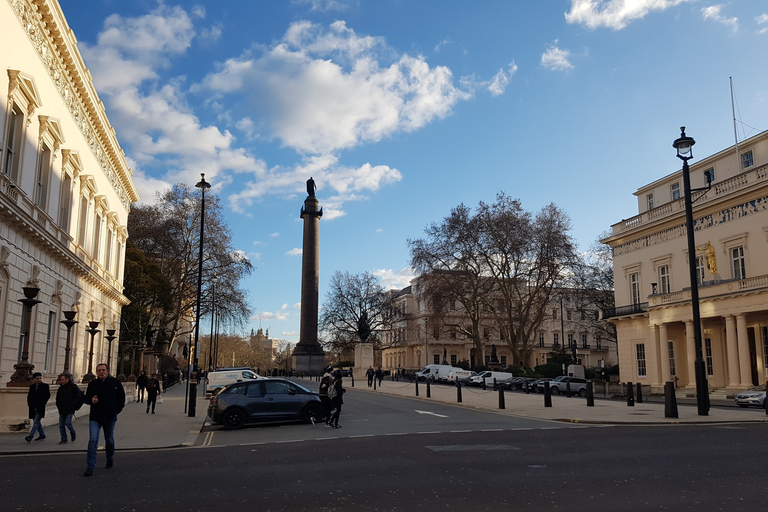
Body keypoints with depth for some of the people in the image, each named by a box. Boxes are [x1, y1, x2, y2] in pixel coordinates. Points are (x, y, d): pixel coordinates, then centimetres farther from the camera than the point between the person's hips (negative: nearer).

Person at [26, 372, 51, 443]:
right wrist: (30, 405, 1)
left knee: (36, 421, -13)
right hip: (33, 408, 6)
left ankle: (30, 436, -18)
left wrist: (40, 405, -7)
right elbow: (29, 397, 16)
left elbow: (47, 396, -4)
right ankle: (42, 435, 23)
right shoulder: (32, 387, 12)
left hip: (40, 408, -5)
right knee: (37, 422, 12)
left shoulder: (45, 386, -2)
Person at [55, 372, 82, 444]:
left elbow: (78, 397, -8)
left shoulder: (73, 387, -7)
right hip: (61, 410, 6)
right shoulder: (61, 388, 12)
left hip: (70, 410, -6)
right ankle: (64, 439, 12)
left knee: (68, 423, -14)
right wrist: (58, 404, 9)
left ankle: (73, 433, 15)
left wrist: (72, 404, -13)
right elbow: (58, 397, 25)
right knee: (61, 425, 3)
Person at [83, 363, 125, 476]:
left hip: (110, 417, 0)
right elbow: (86, 398, 9)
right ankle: (90, 467, -9)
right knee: (93, 440, -12)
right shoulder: (92, 384, 2)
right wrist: (91, 400, -14)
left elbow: (121, 397, 5)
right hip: (95, 417, 0)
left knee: (109, 440, 15)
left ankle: (110, 459, 41)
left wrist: (116, 411, 0)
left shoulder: (115, 382, -1)